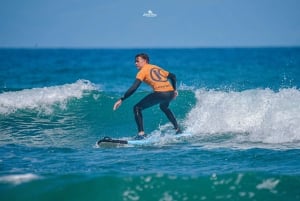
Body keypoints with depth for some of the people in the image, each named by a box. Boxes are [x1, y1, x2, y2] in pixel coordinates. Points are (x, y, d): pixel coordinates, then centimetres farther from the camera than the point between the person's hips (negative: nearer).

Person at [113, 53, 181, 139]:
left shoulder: (143, 71, 7)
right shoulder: (157, 68, 27)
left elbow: (134, 88, -5)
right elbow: (173, 76, 29)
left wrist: (121, 99, -5)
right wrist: (174, 90, 42)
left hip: (160, 93, -8)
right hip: (170, 93, 8)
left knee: (137, 108, 3)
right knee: (164, 107, 41)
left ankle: (141, 133, -9)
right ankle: (177, 129, 40)